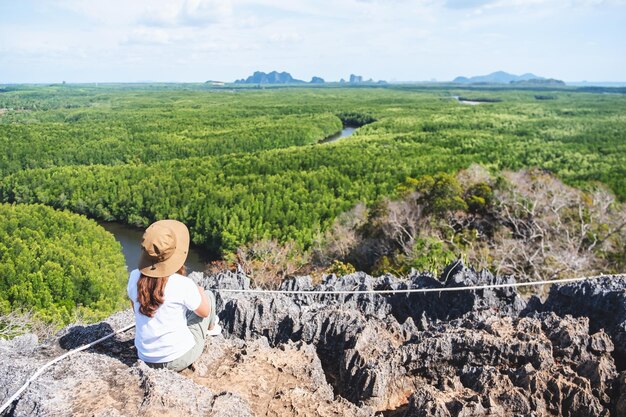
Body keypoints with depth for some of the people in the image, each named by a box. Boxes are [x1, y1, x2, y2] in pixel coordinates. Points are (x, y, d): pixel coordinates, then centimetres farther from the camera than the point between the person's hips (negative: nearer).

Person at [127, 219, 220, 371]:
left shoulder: (134, 277, -12)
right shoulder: (182, 284, -26)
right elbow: (204, 312, -6)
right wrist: (200, 292, 15)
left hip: (146, 358, 5)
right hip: (179, 359, -4)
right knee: (208, 295, 14)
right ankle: (211, 327, 45)